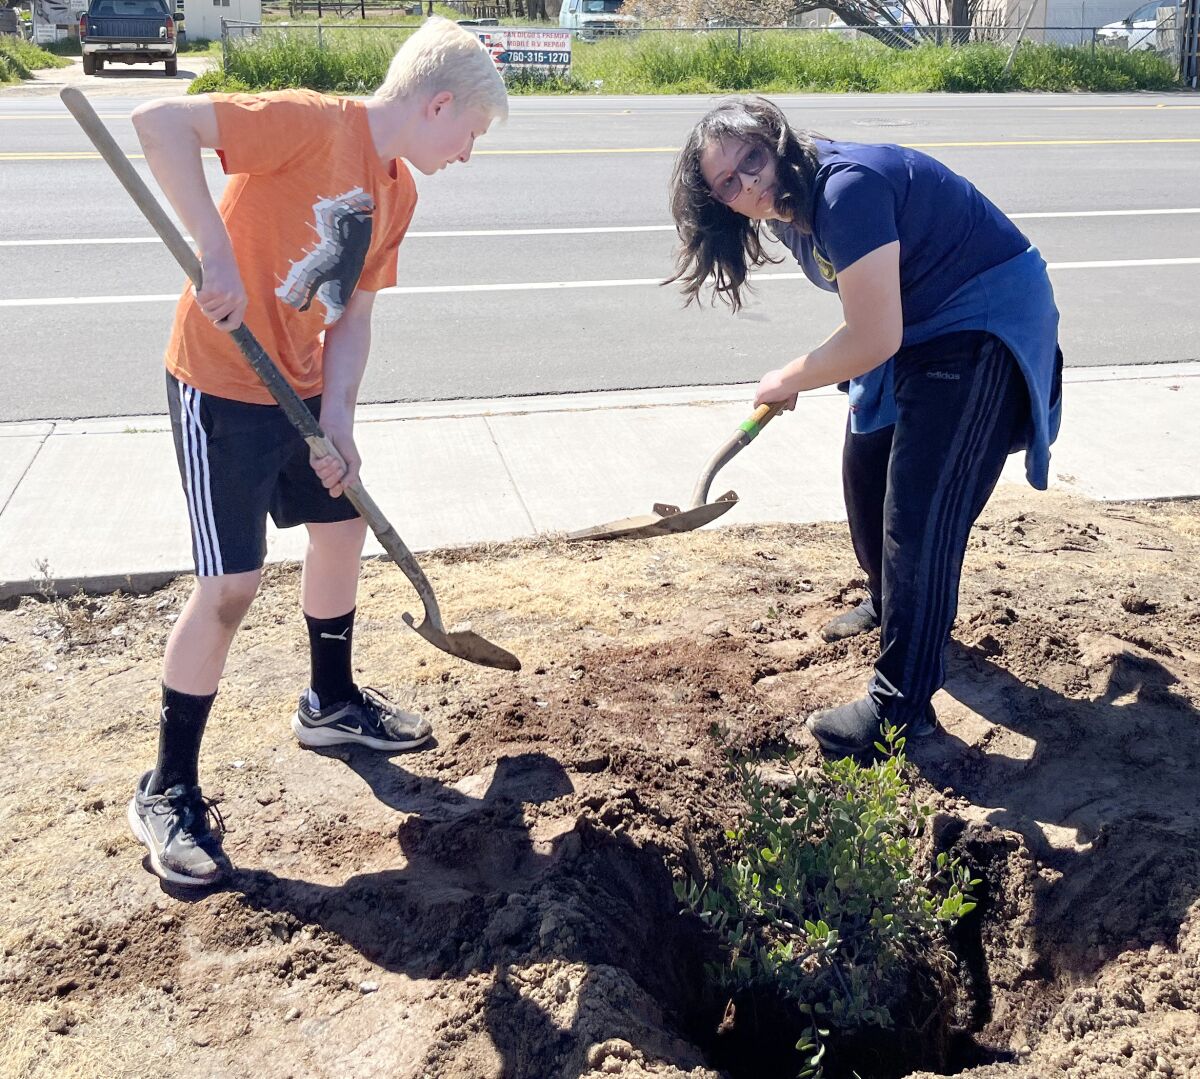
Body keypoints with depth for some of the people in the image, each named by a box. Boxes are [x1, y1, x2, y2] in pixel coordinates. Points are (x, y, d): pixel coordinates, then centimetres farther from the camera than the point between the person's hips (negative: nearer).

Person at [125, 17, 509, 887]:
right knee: (231, 583, -9)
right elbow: (160, 122, -27)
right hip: (223, 388, -9)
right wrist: (217, 252, -32)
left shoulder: (397, 190, 6)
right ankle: (168, 792, 7)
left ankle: (332, 703, 41)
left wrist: (337, 418, -7)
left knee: (344, 523, 19)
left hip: (301, 387, 9)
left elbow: (352, 315, 5)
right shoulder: (313, 122, -19)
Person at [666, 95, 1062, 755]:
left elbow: (874, 340, -28)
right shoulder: (786, 211, 1)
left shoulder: (847, 188, -29)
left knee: (919, 509, -13)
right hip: (918, 326, 10)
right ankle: (890, 605, 42)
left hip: (989, 322, -10)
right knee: (865, 469, 17)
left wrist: (790, 379, -14)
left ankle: (903, 705, -7)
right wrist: (806, 375, 4)